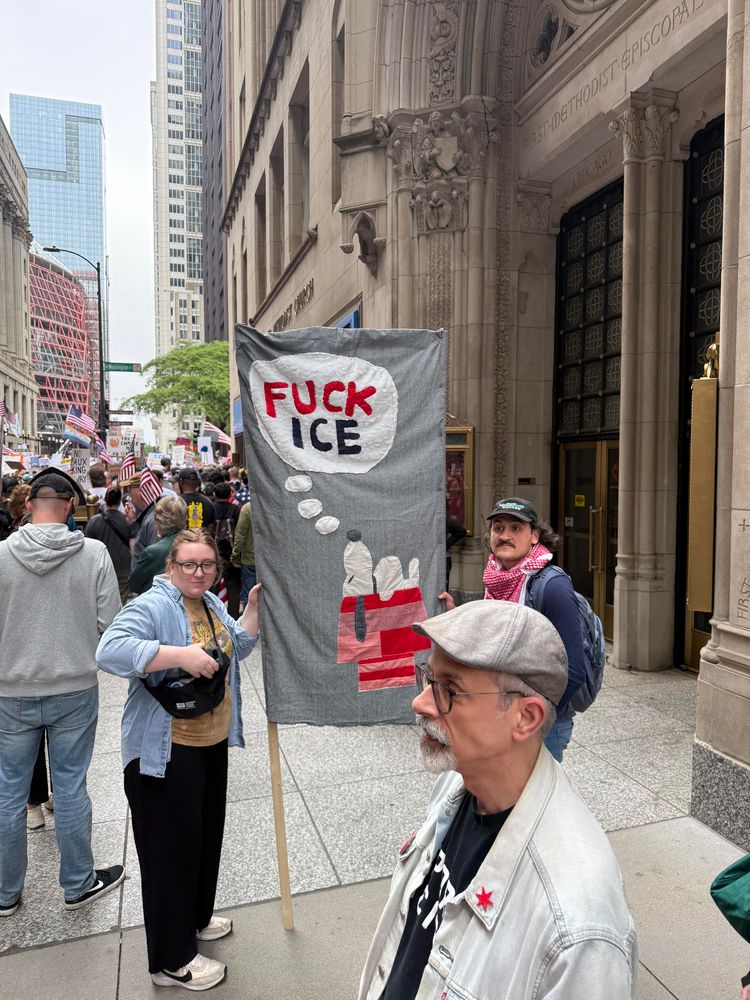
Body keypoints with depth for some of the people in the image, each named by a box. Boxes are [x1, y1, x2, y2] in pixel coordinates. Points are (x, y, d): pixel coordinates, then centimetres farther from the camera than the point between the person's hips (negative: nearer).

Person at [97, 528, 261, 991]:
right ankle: (172, 960, 22)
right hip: (166, 752, -8)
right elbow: (111, 651, -34)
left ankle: (195, 918, 45)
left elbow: (236, 648, 15)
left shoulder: (211, 603, 7)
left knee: (207, 835, 23)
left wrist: (254, 608, 2)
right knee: (172, 848, 5)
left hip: (212, 743, 9)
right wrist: (181, 655, -37)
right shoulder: (152, 606, -20)